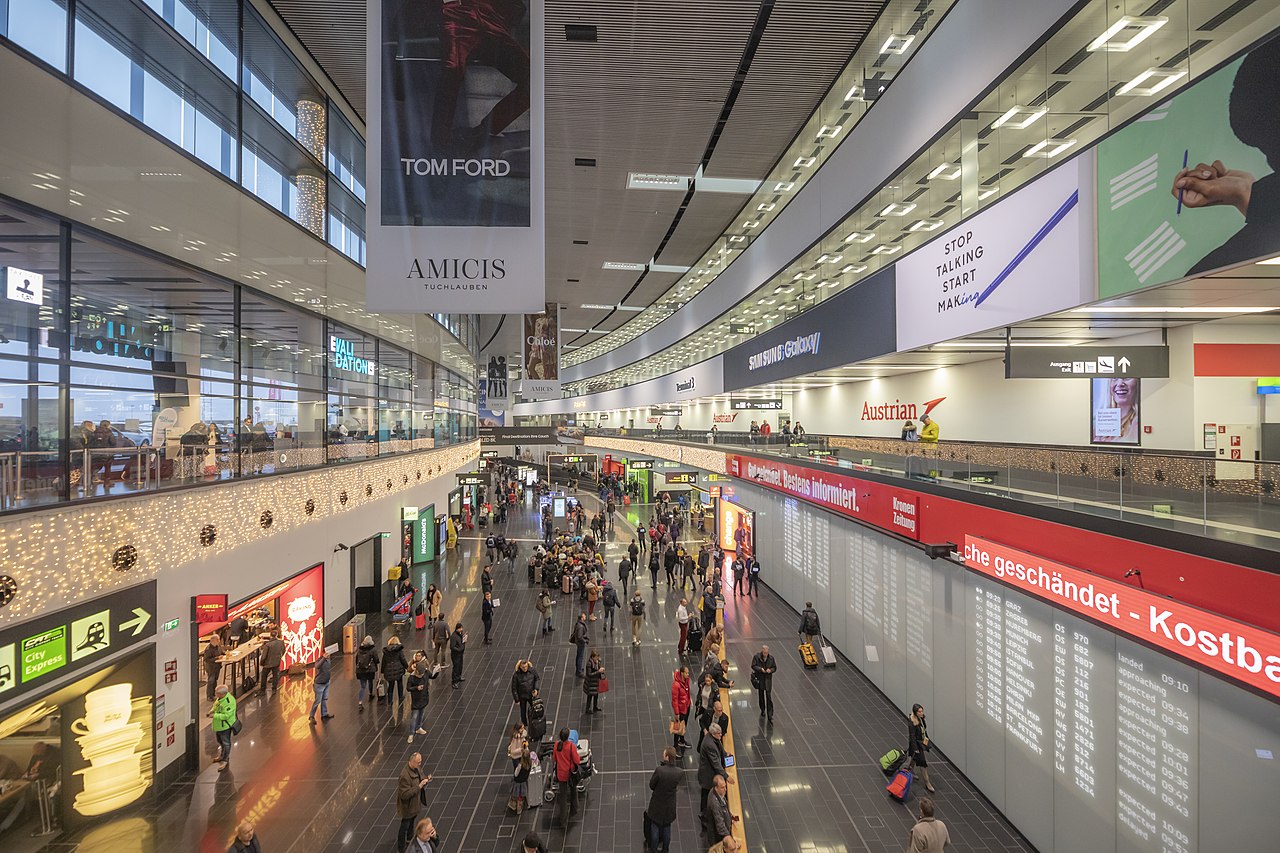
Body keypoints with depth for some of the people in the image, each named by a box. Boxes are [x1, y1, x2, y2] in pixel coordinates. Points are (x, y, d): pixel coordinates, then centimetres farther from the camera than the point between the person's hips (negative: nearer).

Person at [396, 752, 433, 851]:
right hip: (407, 806, -8)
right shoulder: (405, 775, -38)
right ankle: (401, 848, 35)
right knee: (405, 826, 14)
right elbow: (404, 795, -34)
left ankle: (410, 838, 56)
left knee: (412, 821, 31)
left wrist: (426, 779, -18)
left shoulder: (417, 768, -13)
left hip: (415, 802, 8)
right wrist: (419, 786, -38)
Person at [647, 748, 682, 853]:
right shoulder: (680, 772, -22)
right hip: (670, 806, 2)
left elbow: (651, 785, -16)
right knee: (667, 828, 25)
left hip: (657, 805, -2)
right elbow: (677, 786, -4)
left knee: (655, 828, 21)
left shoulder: (659, 770, -32)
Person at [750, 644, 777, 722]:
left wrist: (770, 670, -17)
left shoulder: (771, 658, -4)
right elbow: (753, 666, -9)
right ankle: (762, 710, 36)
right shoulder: (756, 657, -10)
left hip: (768, 679, 0)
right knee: (761, 696, 15)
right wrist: (760, 669, -23)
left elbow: (775, 668, 4)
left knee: (769, 697, -5)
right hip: (759, 679, 0)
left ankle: (770, 715, 0)